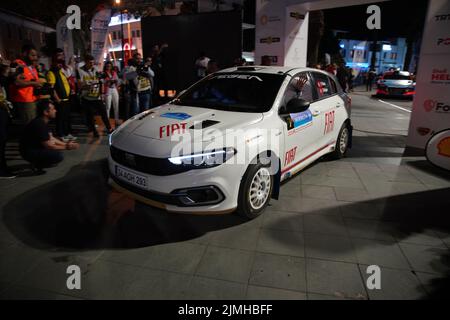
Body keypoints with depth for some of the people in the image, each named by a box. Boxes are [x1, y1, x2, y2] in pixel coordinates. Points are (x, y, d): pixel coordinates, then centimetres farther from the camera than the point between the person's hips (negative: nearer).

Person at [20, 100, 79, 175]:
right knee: (59, 156, -24)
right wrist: (66, 147, -17)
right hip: (29, 152, -10)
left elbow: (51, 138, 10)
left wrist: (65, 144, 1)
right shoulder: (39, 124, -25)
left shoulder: (43, 121, 4)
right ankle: (36, 165, -5)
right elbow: (48, 146, -22)